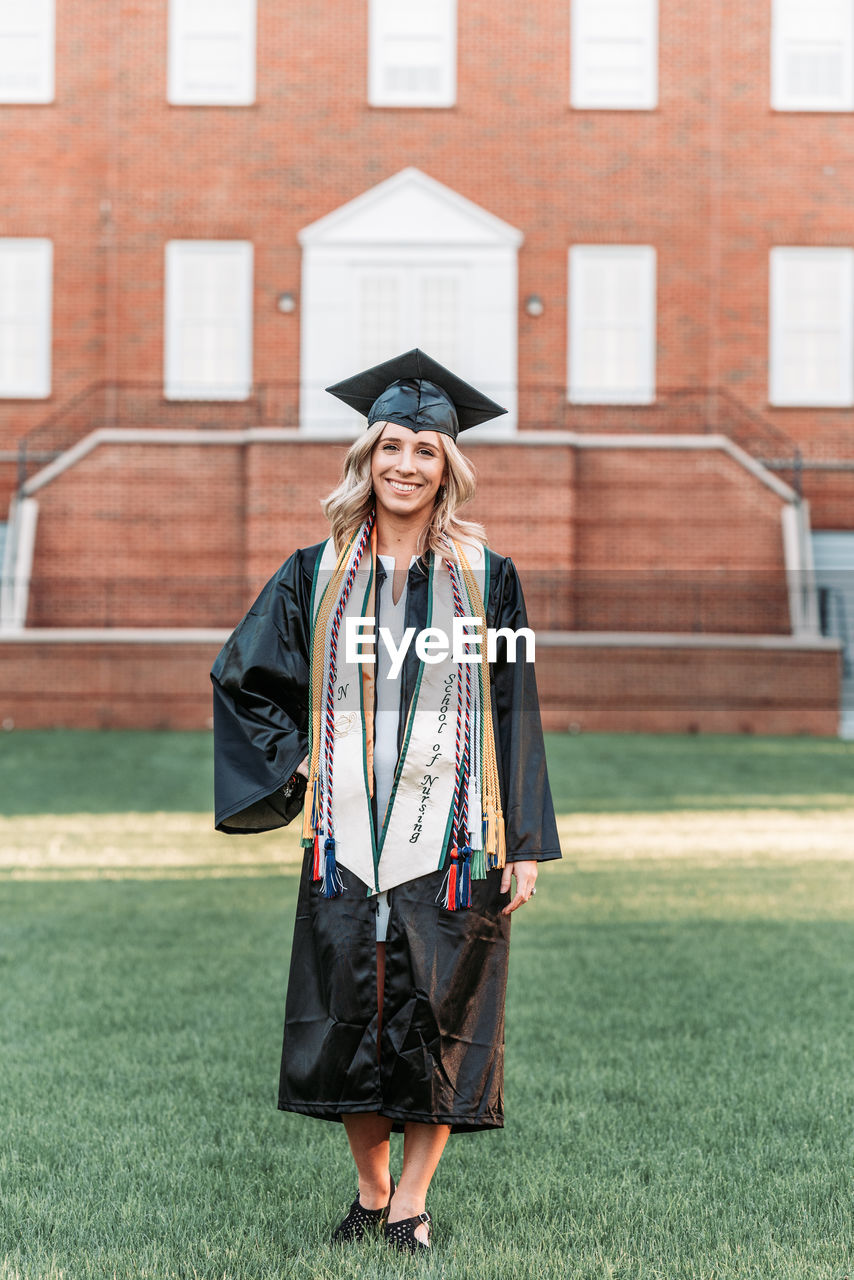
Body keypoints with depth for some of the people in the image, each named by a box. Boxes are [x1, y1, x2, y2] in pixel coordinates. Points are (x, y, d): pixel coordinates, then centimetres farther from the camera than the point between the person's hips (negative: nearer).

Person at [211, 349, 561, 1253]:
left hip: (449, 836, -1)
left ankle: (411, 1201, 14)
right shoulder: (315, 575, 6)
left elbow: (514, 713, 1)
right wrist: (290, 763, 1)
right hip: (346, 836, 2)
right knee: (347, 1016, 4)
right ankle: (369, 1190, 21)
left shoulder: (485, 579, 3)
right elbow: (239, 679, 15)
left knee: (439, 1018, 1)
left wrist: (524, 843, -3)